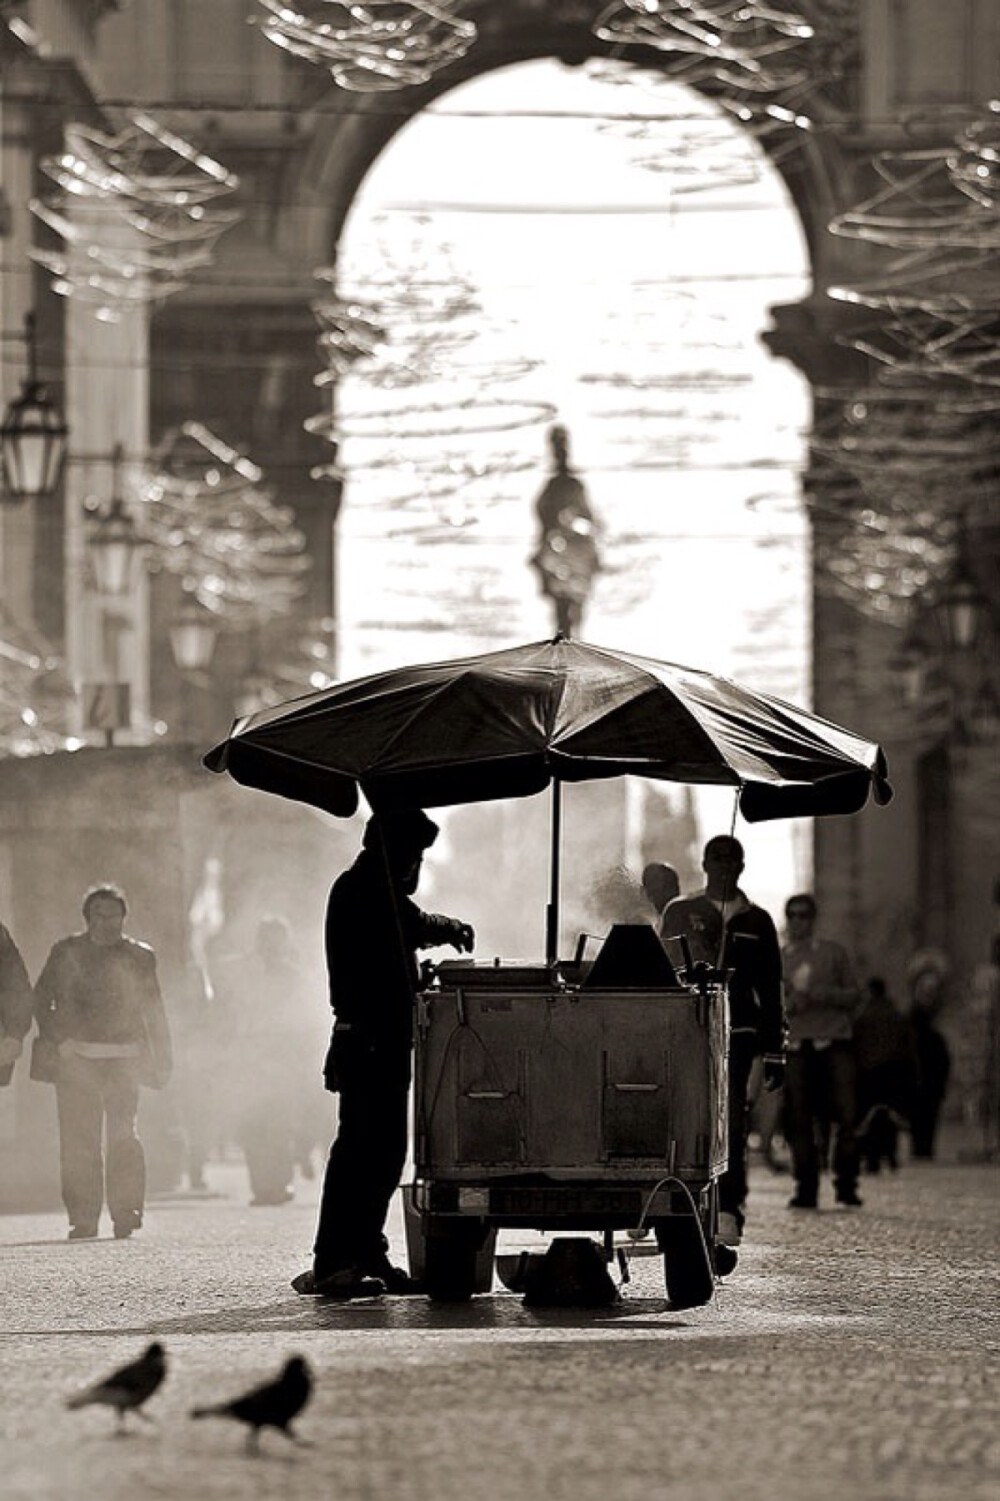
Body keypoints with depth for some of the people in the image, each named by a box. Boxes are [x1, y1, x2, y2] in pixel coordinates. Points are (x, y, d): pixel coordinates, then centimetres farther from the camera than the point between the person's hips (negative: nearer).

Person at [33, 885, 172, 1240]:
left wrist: (162, 1061, 13)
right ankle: (83, 1219, -1)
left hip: (123, 1056, 0)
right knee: (77, 1140, -4)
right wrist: (60, 1040, -2)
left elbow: (154, 1011, 17)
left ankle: (126, 1212, -6)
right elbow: (41, 1000, 11)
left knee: (123, 1136, -10)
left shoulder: (139, 956, 12)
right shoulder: (66, 953, 11)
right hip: (77, 1055, 0)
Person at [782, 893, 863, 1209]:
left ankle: (846, 1186, -1)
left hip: (835, 1043, -1)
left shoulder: (833, 953, 12)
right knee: (800, 1120, -5)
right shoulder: (778, 959, 15)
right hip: (797, 1046, 1)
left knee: (845, 1114, -9)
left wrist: (829, 995, -8)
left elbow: (854, 995, 11)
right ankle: (806, 1190, 0)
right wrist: (790, 1004, -7)